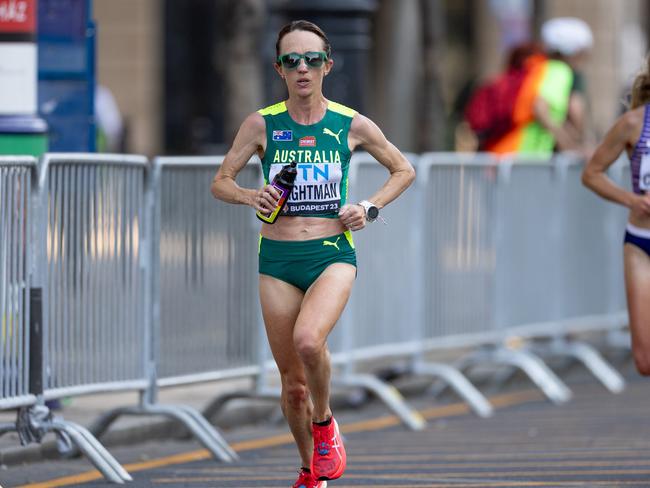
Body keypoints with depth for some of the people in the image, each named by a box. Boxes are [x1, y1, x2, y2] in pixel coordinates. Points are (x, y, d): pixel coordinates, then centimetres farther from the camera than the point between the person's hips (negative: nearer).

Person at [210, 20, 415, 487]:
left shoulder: (351, 125, 1)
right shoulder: (262, 124, 1)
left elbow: (403, 170, 14)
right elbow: (220, 182, 9)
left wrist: (370, 208, -1)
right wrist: (252, 197, -12)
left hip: (333, 255, -2)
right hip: (278, 258, 2)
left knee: (308, 340, -31)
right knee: (292, 383, 6)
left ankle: (325, 423, -3)